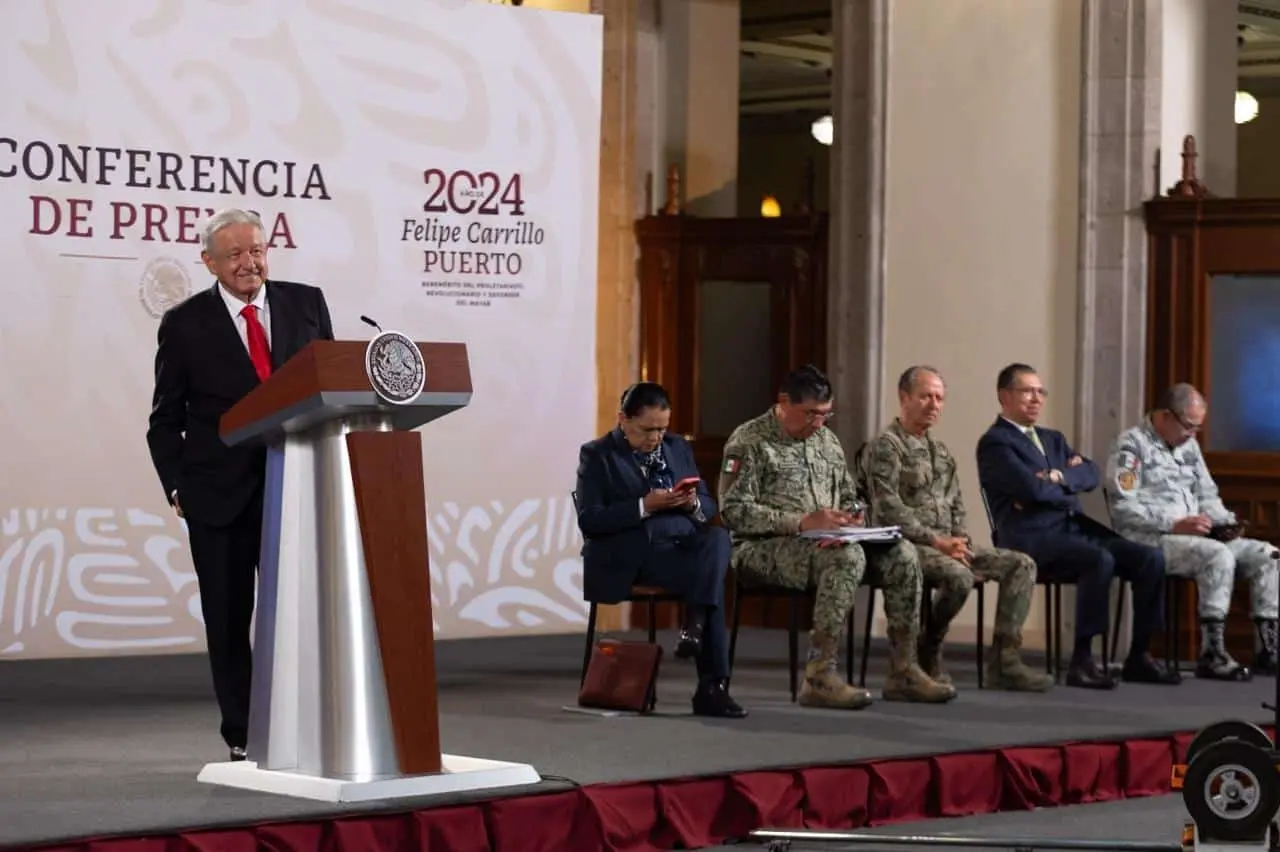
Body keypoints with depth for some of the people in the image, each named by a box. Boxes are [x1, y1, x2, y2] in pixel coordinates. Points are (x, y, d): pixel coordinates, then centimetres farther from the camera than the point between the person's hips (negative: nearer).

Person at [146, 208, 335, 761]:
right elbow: (166, 419, 5)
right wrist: (177, 486, -5)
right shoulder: (185, 324, 0)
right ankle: (242, 740, 13)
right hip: (219, 496, -1)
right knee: (228, 621, 5)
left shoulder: (306, 304, 6)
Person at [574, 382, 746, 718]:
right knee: (712, 579, -30)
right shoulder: (597, 455, 3)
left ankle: (694, 625, -29)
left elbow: (709, 508, 19)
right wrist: (644, 506, -18)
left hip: (682, 544, 5)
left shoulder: (678, 447, 19)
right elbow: (589, 520, -8)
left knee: (717, 538, -31)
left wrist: (693, 503, -6)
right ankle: (712, 684, -27)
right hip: (629, 555, -5)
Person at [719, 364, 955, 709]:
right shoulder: (749, 441, -6)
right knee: (847, 557, -34)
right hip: (763, 548, -7)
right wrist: (802, 523, -23)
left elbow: (849, 497, 26)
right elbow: (734, 510, -16)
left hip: (827, 541, 7)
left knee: (901, 555, -13)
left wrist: (851, 515, -1)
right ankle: (819, 677, -35)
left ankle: (903, 671, -9)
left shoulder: (826, 439, 17)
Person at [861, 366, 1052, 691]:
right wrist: (936, 541, -19)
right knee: (958, 576, -36)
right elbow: (890, 510, -15)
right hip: (906, 545, -9)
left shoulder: (941, 451, 21)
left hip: (947, 545, 9)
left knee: (1021, 564, -7)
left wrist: (961, 540, -1)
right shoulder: (885, 447, -6)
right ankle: (927, 651, -11)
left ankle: (1004, 661, -14)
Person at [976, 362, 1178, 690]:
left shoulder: (1053, 439, 26)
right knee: (1100, 560, -34)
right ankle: (1082, 660, -30)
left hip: (1075, 529, 8)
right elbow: (1032, 487, -16)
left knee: (1150, 558, -11)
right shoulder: (994, 443, -1)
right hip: (1032, 539, -8)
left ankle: (1138, 657, -6)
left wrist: (1059, 478, -10)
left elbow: (1090, 474, 9)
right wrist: (1069, 492, 2)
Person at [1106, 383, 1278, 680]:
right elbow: (1123, 507, -16)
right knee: (1218, 556, -33)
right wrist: (1175, 525, -22)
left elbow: (1207, 496, 26)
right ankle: (1211, 654, -31)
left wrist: (1224, 522, 3)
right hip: (1149, 540, -8)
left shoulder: (1189, 446, 20)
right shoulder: (1132, 444, -6)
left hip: (1194, 537, 8)